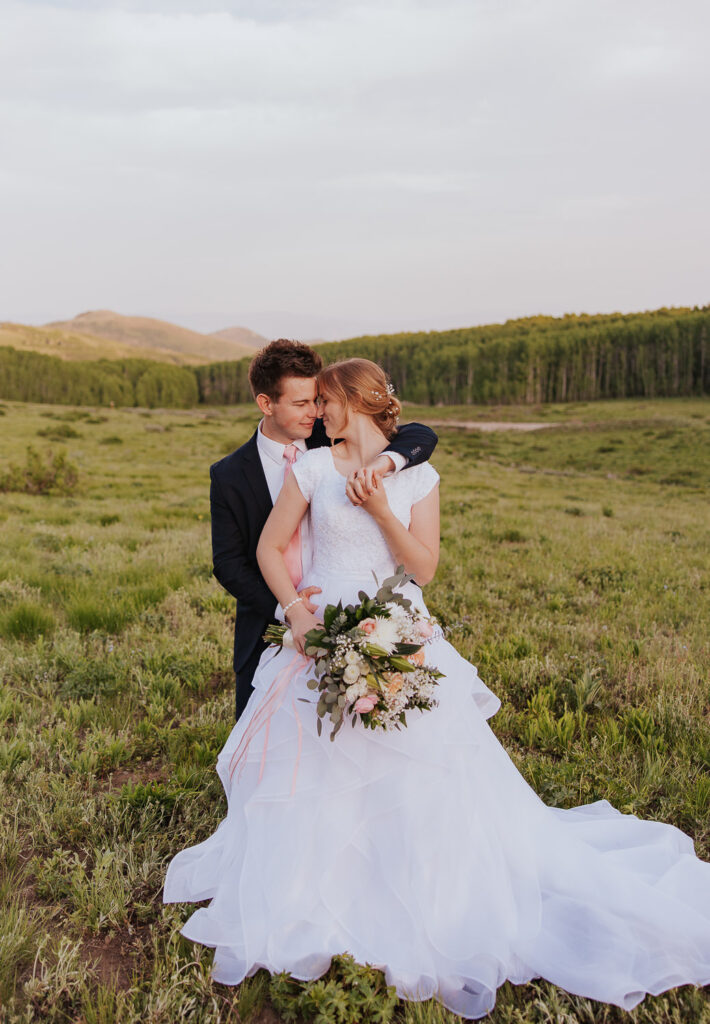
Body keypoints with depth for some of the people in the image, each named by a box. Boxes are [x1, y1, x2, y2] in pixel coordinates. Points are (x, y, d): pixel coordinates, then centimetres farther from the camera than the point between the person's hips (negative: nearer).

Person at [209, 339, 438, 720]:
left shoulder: (333, 442, -3)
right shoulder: (229, 475, -5)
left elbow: (421, 436, -11)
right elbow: (229, 564, -5)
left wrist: (381, 462, -33)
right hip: (269, 631, 0)